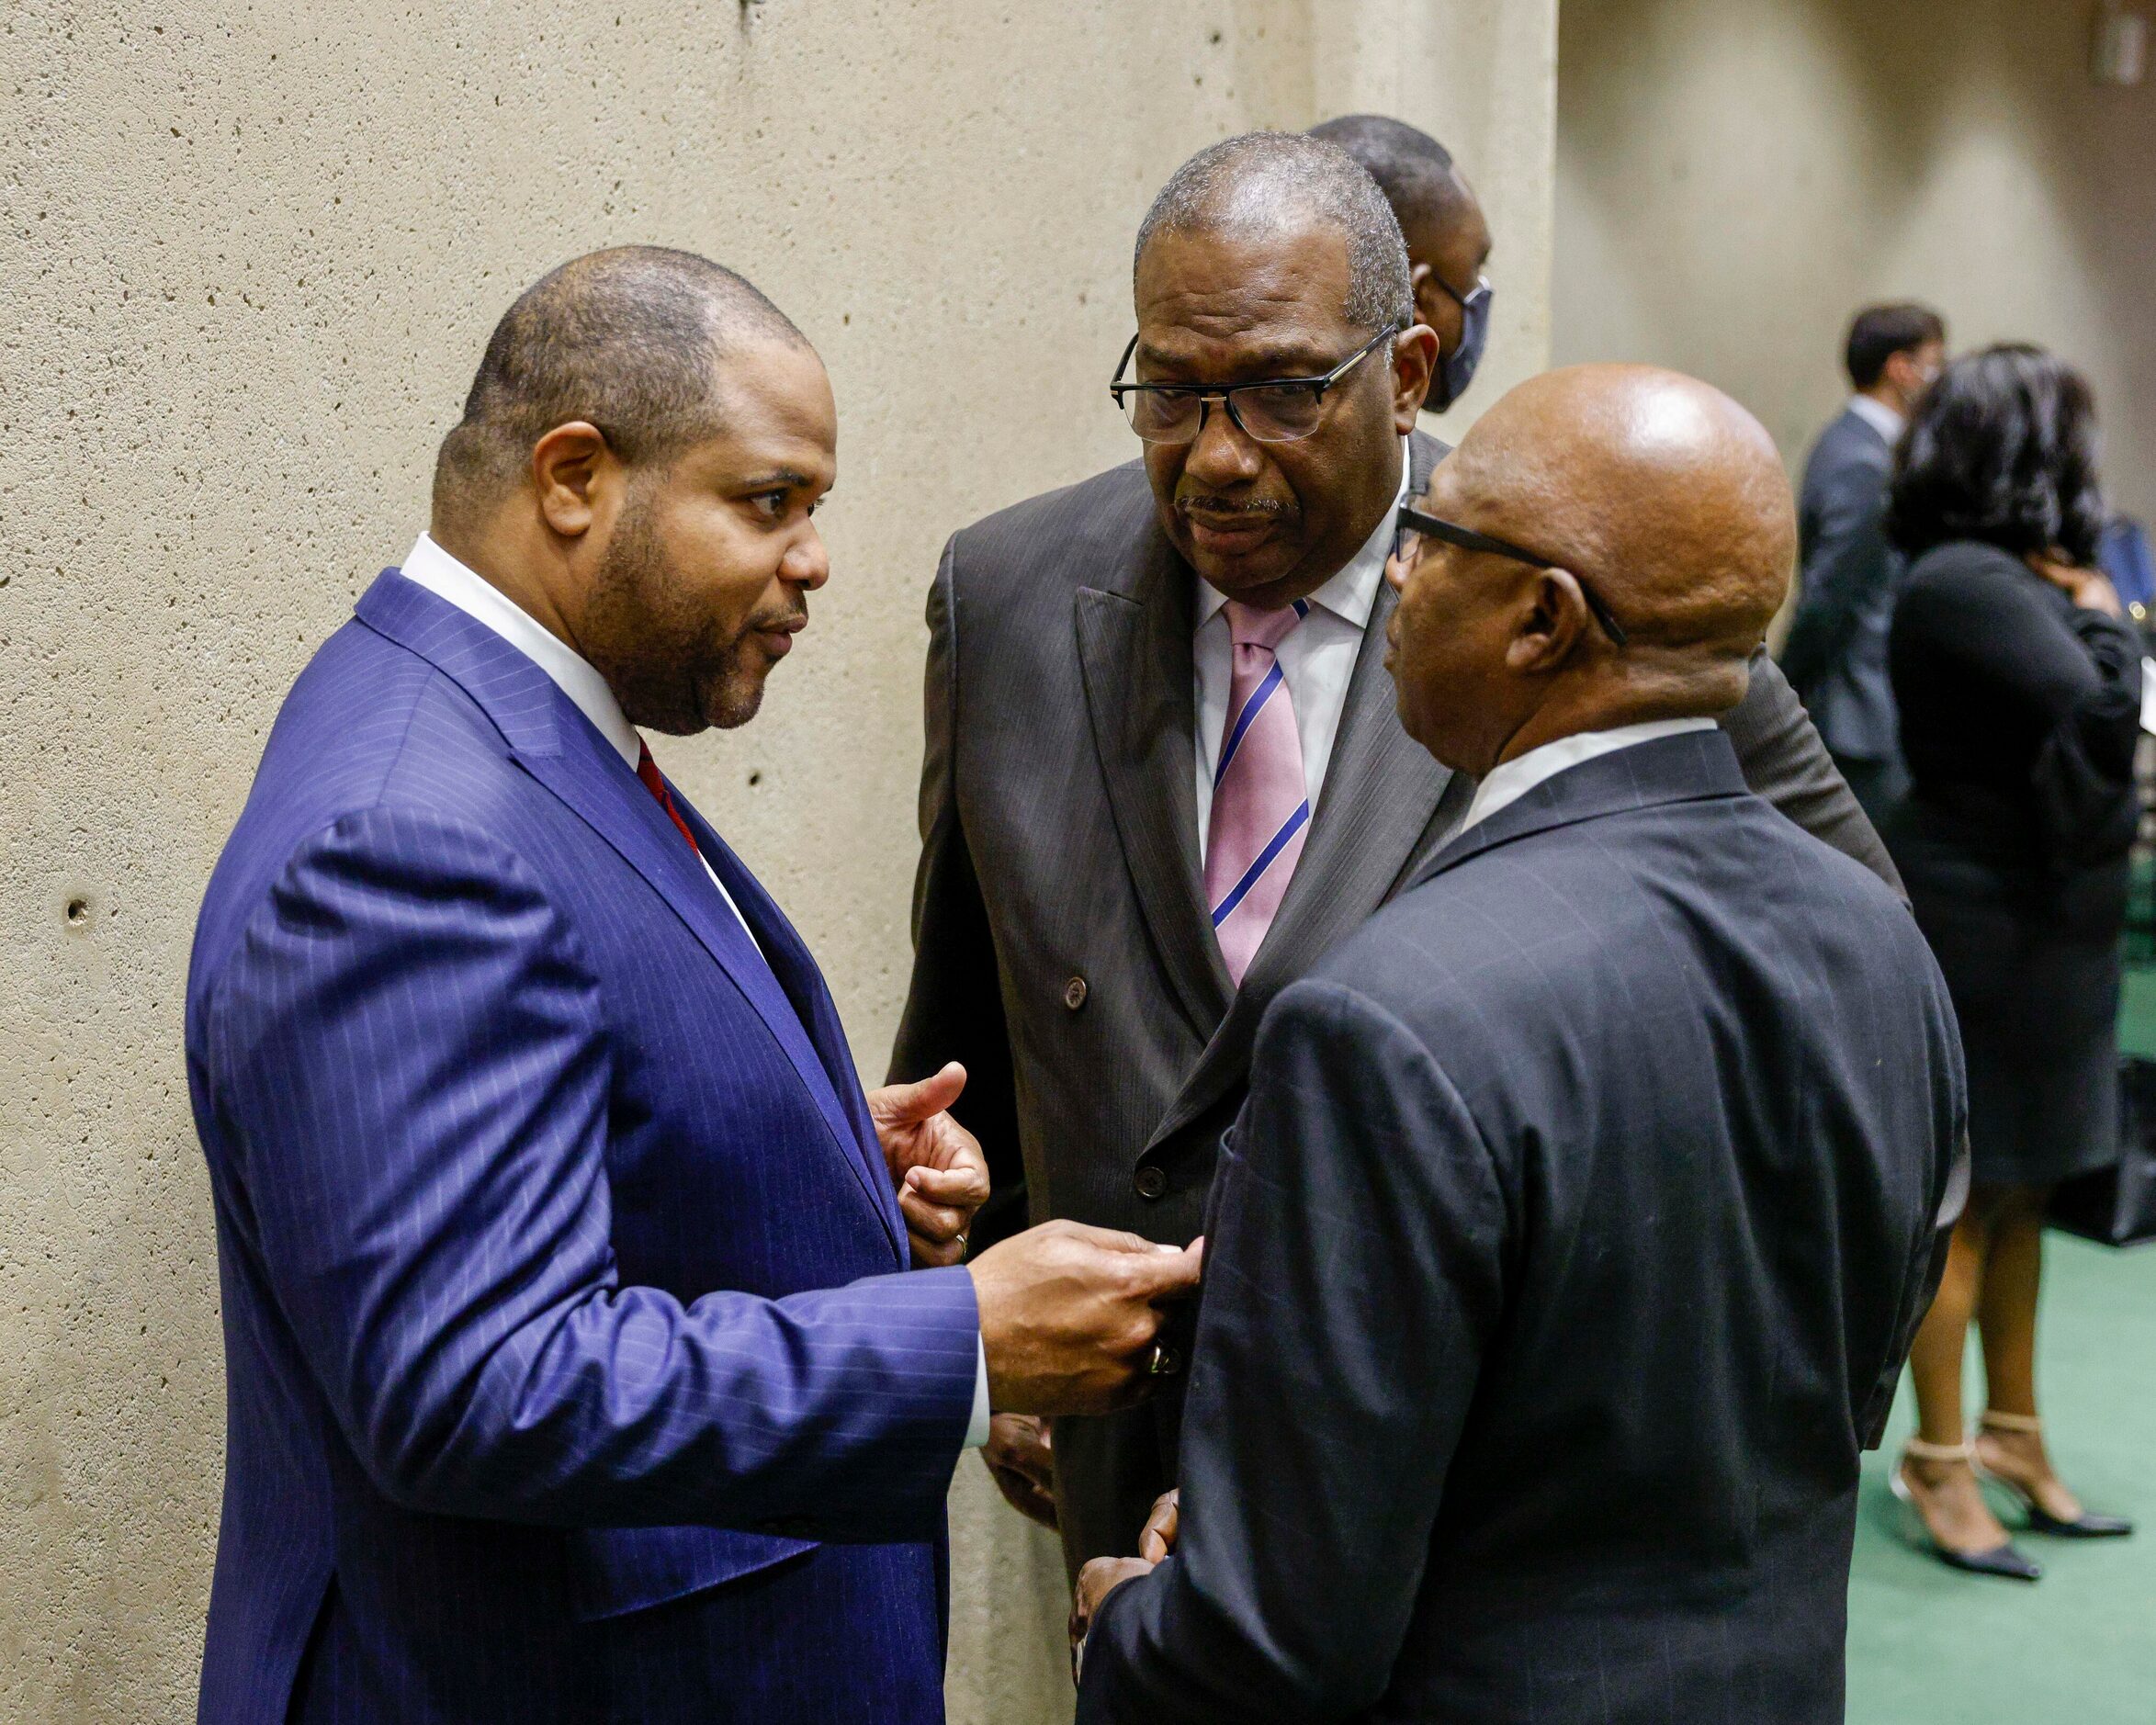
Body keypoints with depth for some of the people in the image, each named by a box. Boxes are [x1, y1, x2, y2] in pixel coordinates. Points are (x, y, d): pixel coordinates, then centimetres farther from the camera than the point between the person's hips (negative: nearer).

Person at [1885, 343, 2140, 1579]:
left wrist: (2089, 615, -1)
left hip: (2042, 917, 10)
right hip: (1987, 920, -10)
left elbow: (2099, 742, 10)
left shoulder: (2013, 578, 10)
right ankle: (1940, 1464, 13)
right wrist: (2101, 615, -12)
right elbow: (2100, 713, -26)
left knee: (2023, 1190, 17)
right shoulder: (1968, 585, -19)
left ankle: (2013, 1434, 30)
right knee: (1970, 1195, 1)